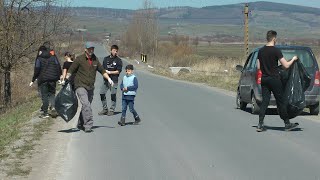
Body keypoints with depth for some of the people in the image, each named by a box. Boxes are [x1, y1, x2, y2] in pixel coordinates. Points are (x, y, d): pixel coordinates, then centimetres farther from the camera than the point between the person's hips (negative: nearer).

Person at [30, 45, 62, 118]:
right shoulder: (53, 58, 8)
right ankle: (54, 107, -11)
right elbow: (58, 68, 5)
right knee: (52, 94, 13)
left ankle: (45, 113, 2)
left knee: (44, 96, 2)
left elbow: (37, 70, -6)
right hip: (52, 79, 3)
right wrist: (59, 77, 11)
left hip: (43, 80, -3)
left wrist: (33, 80, -1)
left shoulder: (39, 59, -3)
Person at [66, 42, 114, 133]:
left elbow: (102, 70, 19)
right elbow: (71, 70, -1)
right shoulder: (79, 59, -5)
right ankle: (88, 125, -21)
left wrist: (108, 78, 8)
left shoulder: (95, 60, 10)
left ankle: (80, 124, 29)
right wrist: (66, 79, -14)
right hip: (80, 86, -6)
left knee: (86, 106, 13)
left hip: (90, 87, 6)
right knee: (86, 105, -20)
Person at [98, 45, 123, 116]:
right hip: (106, 80, 4)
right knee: (102, 93, 1)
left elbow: (118, 71, -6)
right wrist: (105, 72, -9)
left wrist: (109, 72, -9)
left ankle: (112, 110, 8)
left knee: (113, 95, -2)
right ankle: (105, 109, 13)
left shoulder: (118, 60, 0)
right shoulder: (106, 59, 12)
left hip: (114, 80, -4)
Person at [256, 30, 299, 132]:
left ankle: (260, 125, -1)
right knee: (281, 101, 4)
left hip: (264, 79, 5)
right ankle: (287, 124, 12)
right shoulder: (276, 51, -13)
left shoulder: (261, 51, 5)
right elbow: (286, 65, -12)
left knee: (265, 101, 6)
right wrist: (293, 59, 5)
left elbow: (258, 67, 9)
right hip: (274, 79, -5)